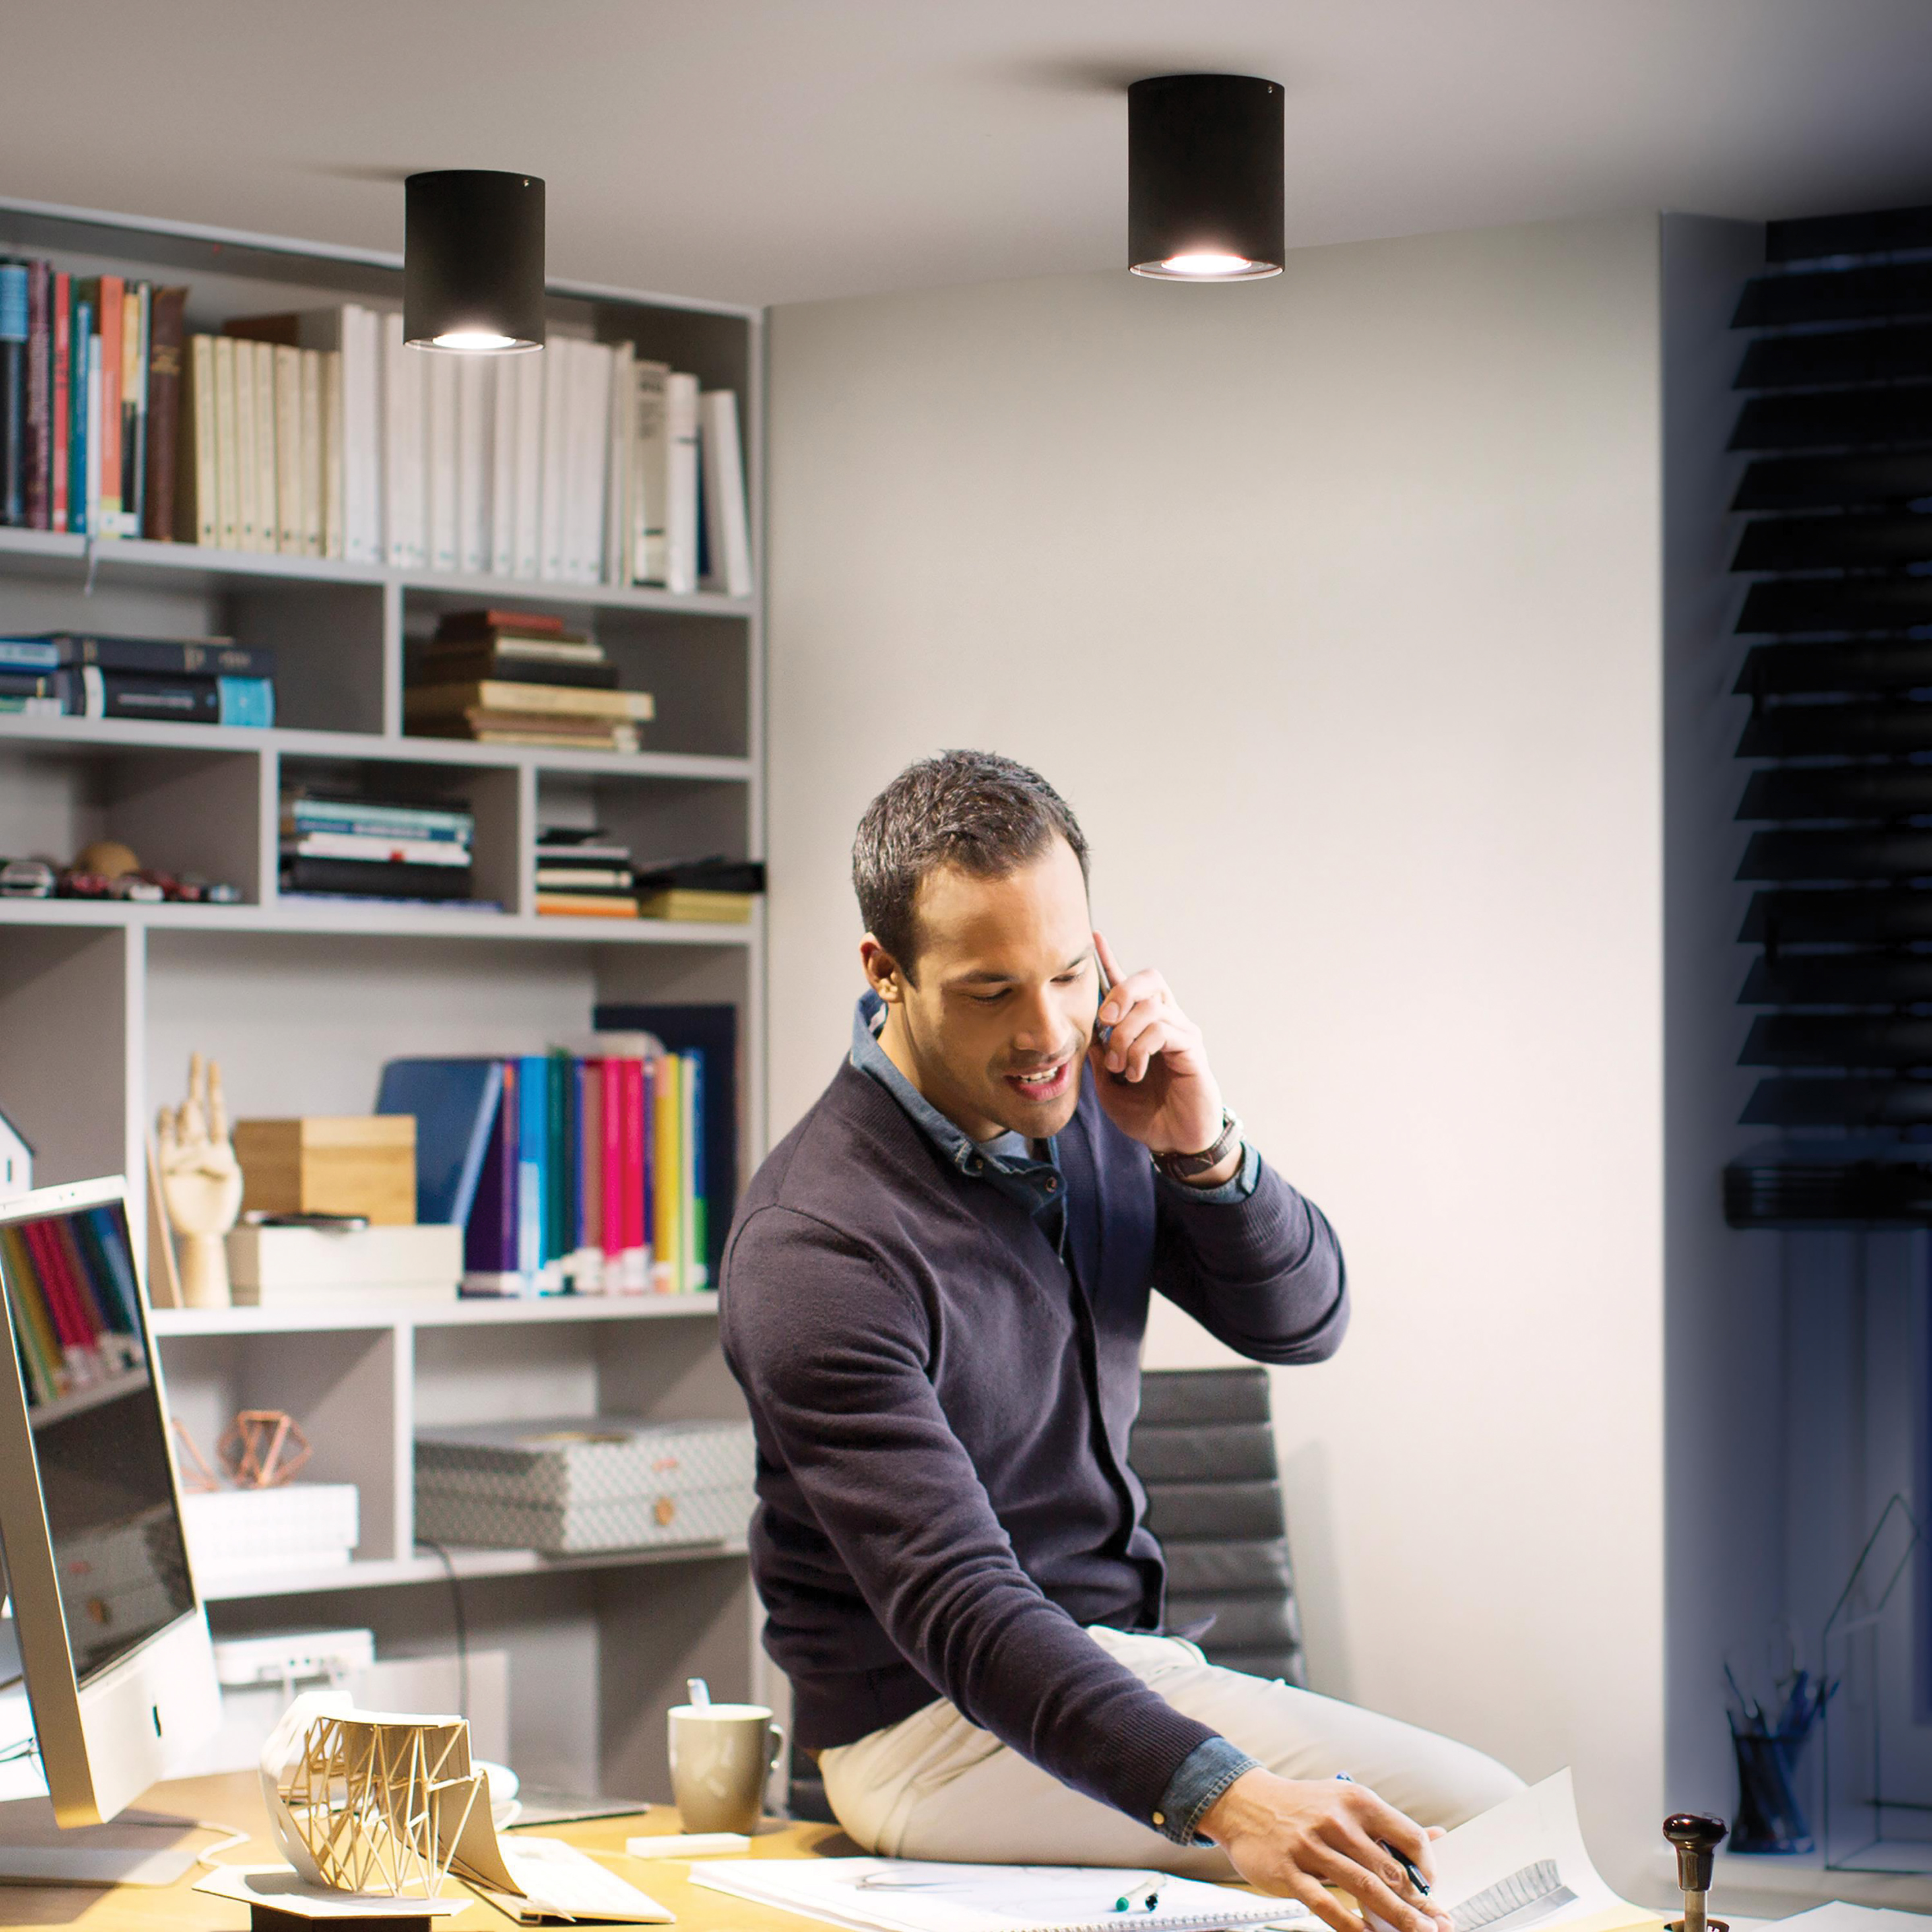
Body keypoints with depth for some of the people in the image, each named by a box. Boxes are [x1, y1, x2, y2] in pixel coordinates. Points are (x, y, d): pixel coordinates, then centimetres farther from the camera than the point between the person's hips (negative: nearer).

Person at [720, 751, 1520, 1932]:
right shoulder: (814, 1248, -24)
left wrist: (1204, 1150, -16)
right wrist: (1222, 1799, -45)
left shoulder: (1082, 1099, 1)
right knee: (1471, 1822, -20)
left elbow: (1302, 1323, 6)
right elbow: (958, 1610, -32)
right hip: (931, 1723, -8)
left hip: (1114, 1653, 8)